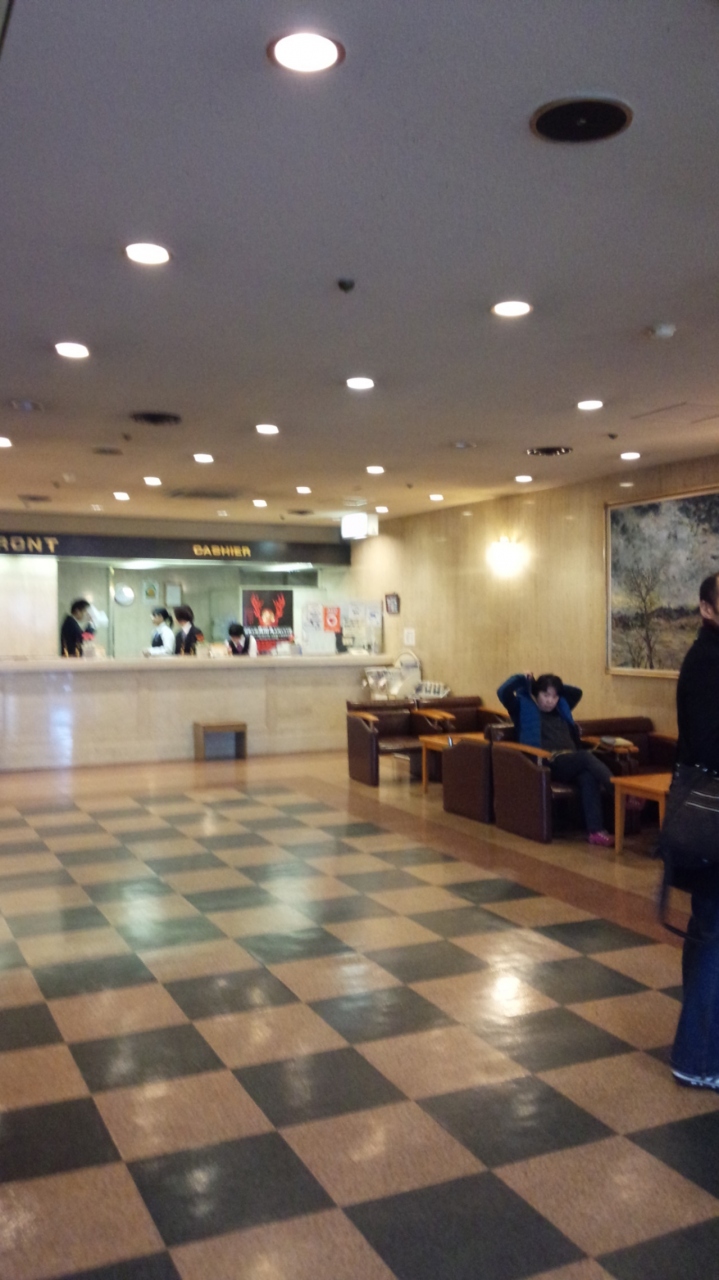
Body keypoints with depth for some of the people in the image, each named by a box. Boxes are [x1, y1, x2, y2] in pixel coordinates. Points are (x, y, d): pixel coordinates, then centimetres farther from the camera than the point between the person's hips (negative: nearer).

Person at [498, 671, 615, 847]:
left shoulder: (561, 708, 29)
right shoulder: (525, 707, 12)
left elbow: (577, 692, 42)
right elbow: (503, 692, -1)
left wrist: (558, 685, 32)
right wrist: (523, 679, 12)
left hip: (572, 762, 5)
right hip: (550, 763, -5)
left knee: (587, 776, -33)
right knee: (586, 756, -33)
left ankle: (596, 831, -41)